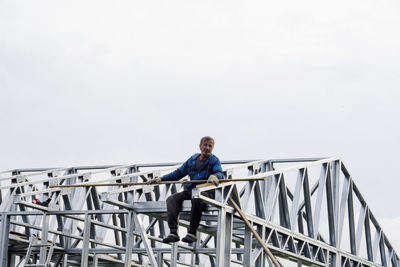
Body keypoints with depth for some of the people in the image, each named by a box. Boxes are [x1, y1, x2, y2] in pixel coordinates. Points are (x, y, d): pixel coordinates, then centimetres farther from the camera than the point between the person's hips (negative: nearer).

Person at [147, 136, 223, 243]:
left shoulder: (214, 160, 8)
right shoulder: (193, 159, 20)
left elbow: (219, 172, -12)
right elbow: (178, 173, 26)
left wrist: (214, 176, -38)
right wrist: (161, 179, 17)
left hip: (206, 192, -5)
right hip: (190, 190, 5)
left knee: (196, 198, -39)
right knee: (171, 199, -18)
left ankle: (192, 232, -35)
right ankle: (173, 232, -29)